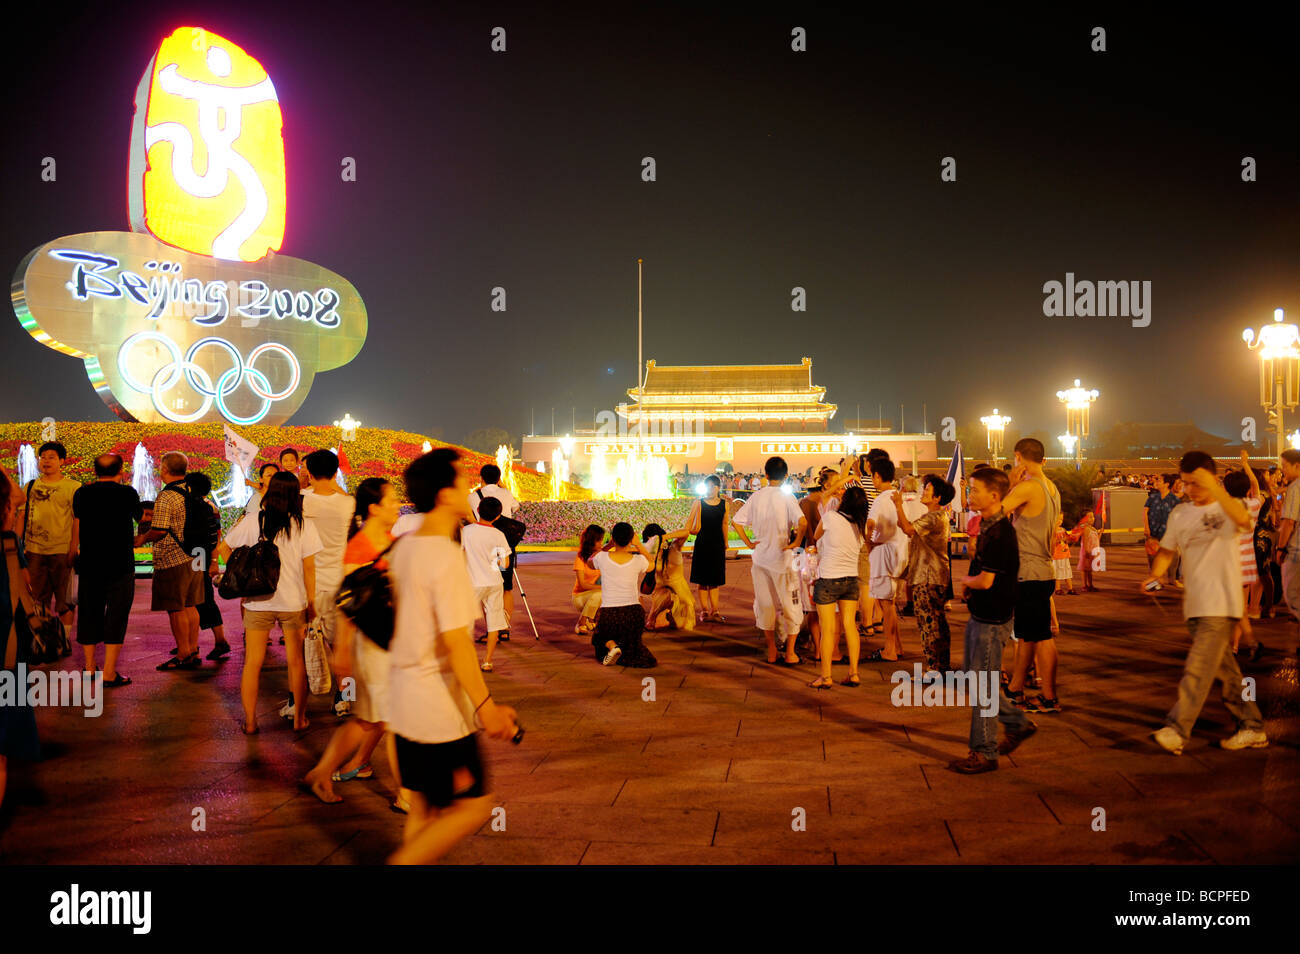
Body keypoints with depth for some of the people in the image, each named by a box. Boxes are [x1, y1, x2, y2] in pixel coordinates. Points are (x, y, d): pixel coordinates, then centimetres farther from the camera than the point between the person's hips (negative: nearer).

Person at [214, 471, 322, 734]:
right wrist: (311, 603, 2)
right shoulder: (304, 527, -7)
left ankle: (250, 721, 15)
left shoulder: (251, 522, -3)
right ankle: (299, 718, 21)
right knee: (296, 661, 13)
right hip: (293, 601, 0)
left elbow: (223, 549, 5)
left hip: (257, 601, 0)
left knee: (252, 663, 10)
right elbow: (309, 569, -6)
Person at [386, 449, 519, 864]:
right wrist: (486, 707, -19)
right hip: (441, 709, -9)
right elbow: (456, 642, -24)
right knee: (474, 806, 4)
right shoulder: (446, 556, -20)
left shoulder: (403, 547, 6)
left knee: (424, 806, 18)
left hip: (404, 701, 9)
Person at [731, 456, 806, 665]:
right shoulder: (786, 497, -11)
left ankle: (771, 652, 18)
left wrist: (749, 543, 6)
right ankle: (790, 654, 9)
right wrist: (797, 541, -11)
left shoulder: (756, 497, 2)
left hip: (760, 557, 4)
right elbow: (802, 522, -26)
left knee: (765, 605, 13)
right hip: (781, 559, -4)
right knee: (790, 606, 8)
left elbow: (736, 521, 2)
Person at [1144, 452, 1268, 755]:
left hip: (1221, 602, -6)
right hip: (1194, 602, 7)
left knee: (1199, 667, -13)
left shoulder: (1227, 508, -4)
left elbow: (1243, 519, -27)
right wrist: (1156, 573, -6)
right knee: (1223, 667, 12)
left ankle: (1176, 730, -17)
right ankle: (1252, 727, 23)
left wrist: (1215, 488, -35)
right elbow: (1167, 549, 14)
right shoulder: (1179, 515, 13)